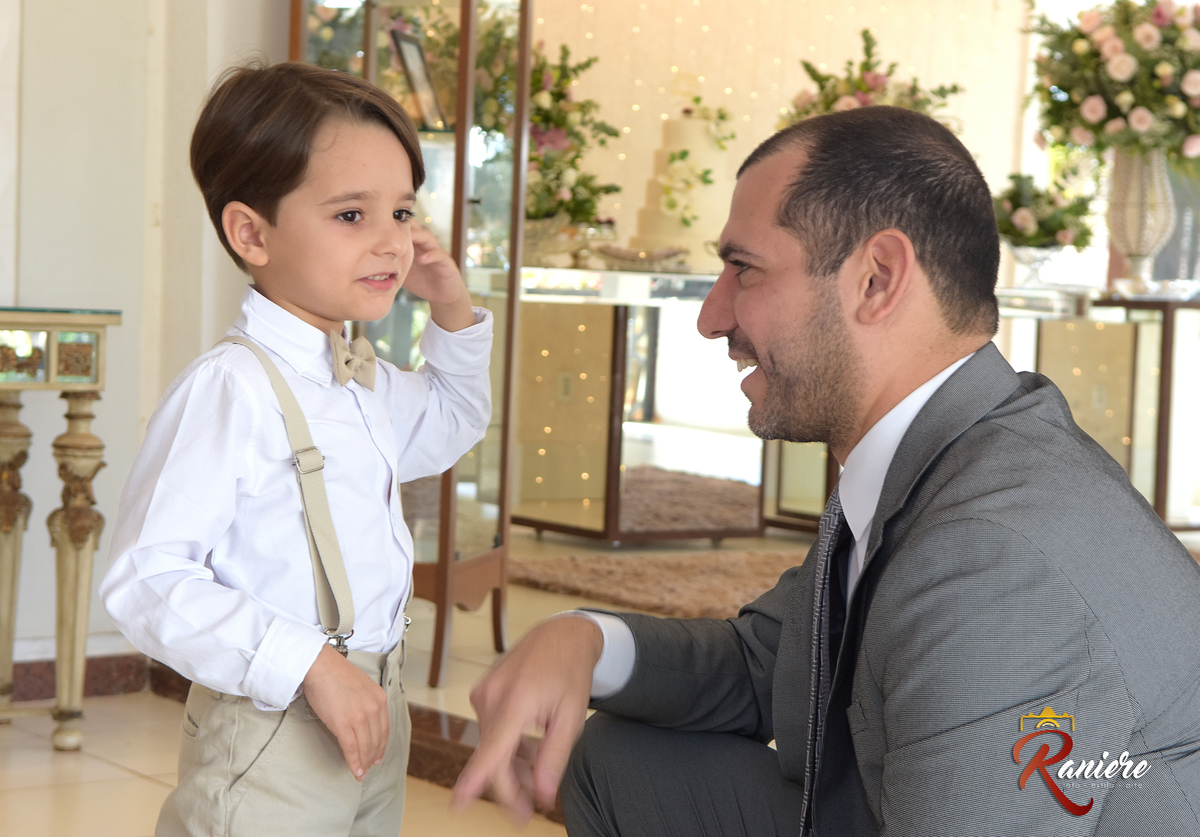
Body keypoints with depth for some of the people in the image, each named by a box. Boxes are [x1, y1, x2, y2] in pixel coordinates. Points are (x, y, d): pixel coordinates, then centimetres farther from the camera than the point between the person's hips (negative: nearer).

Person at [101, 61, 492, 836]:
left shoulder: (369, 378, 9)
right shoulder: (230, 387, -20)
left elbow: (451, 425, 33)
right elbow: (149, 581, -26)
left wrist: (454, 310, 16)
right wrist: (308, 664, -29)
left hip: (374, 715, 9)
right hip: (273, 738, -9)